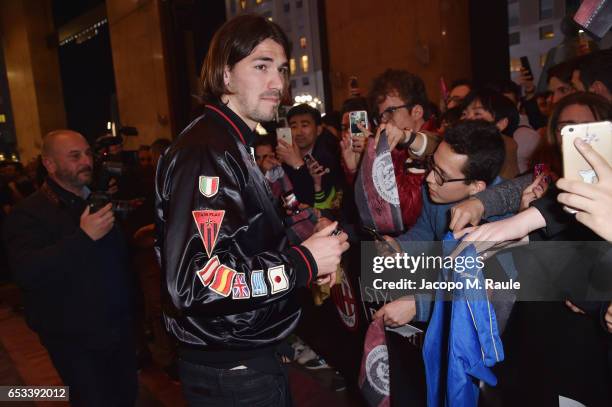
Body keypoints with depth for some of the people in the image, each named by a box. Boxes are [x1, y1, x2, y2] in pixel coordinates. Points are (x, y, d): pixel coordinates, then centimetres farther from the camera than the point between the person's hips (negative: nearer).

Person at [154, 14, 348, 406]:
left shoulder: (231, 146, 10)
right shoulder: (206, 153, -22)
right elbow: (194, 280, -31)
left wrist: (305, 259, 3)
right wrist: (303, 263, -23)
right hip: (230, 372, -9)